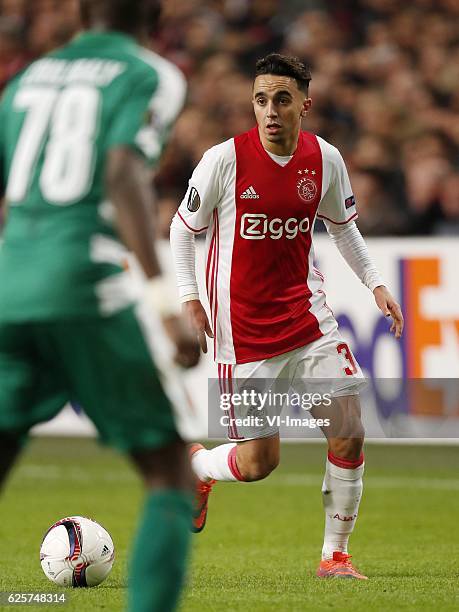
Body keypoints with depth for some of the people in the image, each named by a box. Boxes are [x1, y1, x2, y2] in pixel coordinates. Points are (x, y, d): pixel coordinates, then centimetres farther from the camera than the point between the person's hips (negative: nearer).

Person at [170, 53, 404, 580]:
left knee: (349, 433, -9)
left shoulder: (325, 159, -2)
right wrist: (189, 299, -10)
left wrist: (375, 283, 9)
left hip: (306, 315, 4)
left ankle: (335, 555, 7)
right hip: (242, 329, -3)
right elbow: (183, 227, -1)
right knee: (258, 462, -2)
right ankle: (195, 465, 33)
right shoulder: (225, 159, -13)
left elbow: (342, 224, 17)